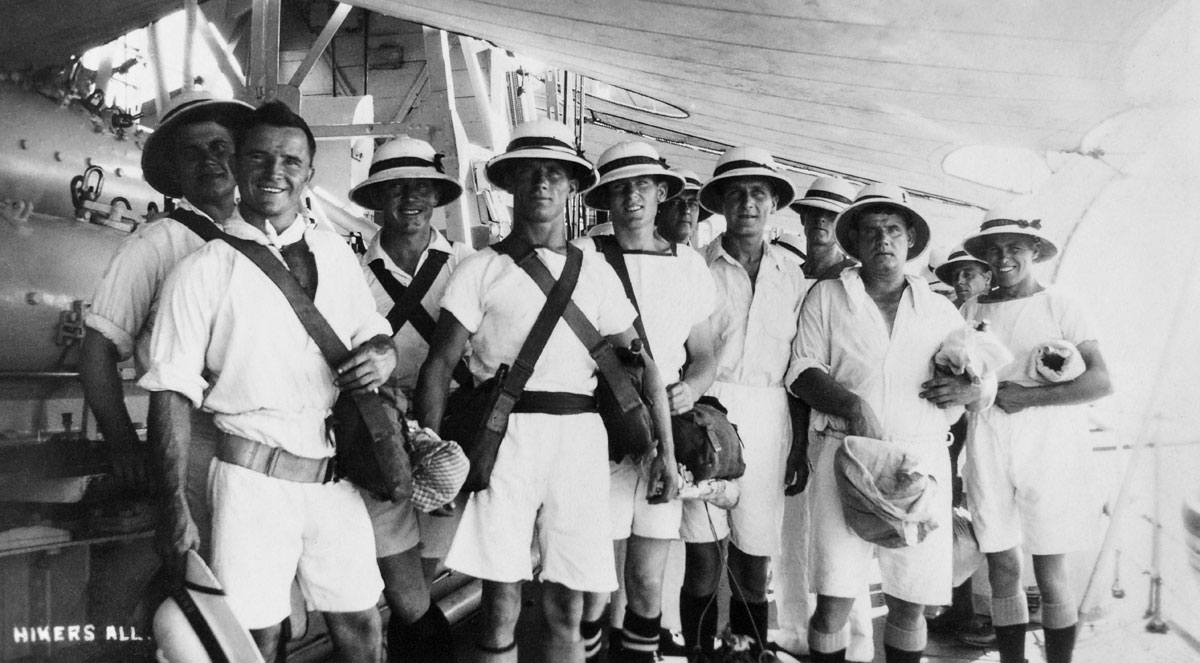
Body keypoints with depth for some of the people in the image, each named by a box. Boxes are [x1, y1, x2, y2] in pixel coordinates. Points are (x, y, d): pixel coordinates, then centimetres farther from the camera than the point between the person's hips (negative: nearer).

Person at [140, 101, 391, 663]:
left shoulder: (336, 254, 9)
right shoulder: (205, 269, -3)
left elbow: (373, 334, 19)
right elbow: (173, 391, -4)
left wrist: (384, 353, -6)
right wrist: (176, 505, -11)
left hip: (333, 473, 4)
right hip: (253, 475, -3)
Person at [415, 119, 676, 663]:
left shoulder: (596, 273, 12)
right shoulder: (481, 270, 5)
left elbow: (640, 363, 11)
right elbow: (438, 366, 0)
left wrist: (667, 450, 4)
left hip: (578, 437, 2)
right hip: (502, 432, -2)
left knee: (565, 610, 8)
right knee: (501, 610, 3)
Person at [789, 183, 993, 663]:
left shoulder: (940, 310, 17)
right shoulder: (827, 296, 9)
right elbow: (803, 372, 1)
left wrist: (970, 389, -3)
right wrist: (852, 405, -16)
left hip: (922, 458, 3)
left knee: (909, 602, 5)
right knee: (833, 600, -5)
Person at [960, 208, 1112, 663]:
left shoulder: (1058, 305, 1)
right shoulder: (972, 309, 9)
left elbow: (1101, 382, -7)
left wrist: (1025, 396, -13)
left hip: (1048, 443, -2)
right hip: (987, 446, 3)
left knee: (1050, 574, 3)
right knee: (1001, 569, 7)